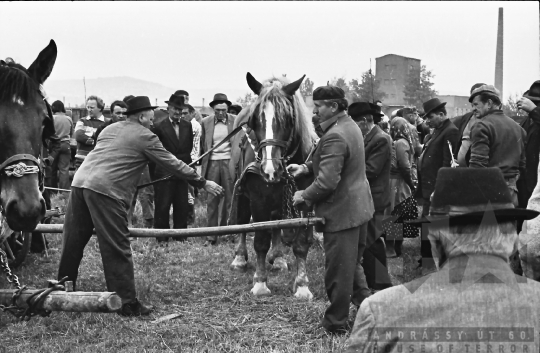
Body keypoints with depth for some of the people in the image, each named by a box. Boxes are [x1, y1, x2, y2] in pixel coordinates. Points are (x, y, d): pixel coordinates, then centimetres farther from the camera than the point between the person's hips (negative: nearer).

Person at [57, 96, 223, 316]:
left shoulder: (110, 129, 23)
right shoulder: (145, 136, 3)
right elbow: (172, 164, 5)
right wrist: (203, 183, 13)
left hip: (80, 181, 8)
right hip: (106, 190, -7)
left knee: (73, 242, 16)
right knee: (117, 249, -3)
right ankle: (127, 303, 1)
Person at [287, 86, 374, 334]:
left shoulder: (334, 137, -25)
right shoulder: (350, 126, 7)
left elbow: (327, 182, -28)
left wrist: (304, 196, -12)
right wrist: (307, 167, 7)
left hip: (341, 212, -10)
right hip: (359, 207, 10)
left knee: (338, 269, 5)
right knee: (352, 263, 23)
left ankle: (336, 322, 17)